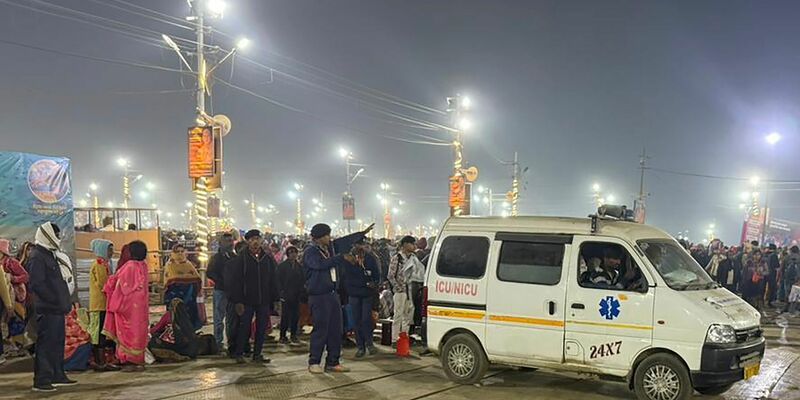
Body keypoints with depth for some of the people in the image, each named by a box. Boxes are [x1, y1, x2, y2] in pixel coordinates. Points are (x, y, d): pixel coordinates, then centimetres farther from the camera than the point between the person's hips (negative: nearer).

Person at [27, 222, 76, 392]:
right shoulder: (37, 256, -12)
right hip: (47, 309, -10)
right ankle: (41, 380, -3)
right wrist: (55, 300, -18)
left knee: (58, 341, 14)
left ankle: (57, 376, 23)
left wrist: (64, 302, 14)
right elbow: (37, 284, -19)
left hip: (57, 309, 10)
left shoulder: (51, 254, 18)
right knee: (46, 343, -7)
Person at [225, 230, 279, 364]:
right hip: (247, 301, -4)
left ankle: (258, 354, 18)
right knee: (244, 327, 0)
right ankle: (239, 354, 13)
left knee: (262, 328, 7)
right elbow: (234, 281, -6)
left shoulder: (268, 259, 8)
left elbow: (273, 281, 11)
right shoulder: (241, 259, -4)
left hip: (264, 301, 4)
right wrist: (237, 301, -11)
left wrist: (274, 298, 5)